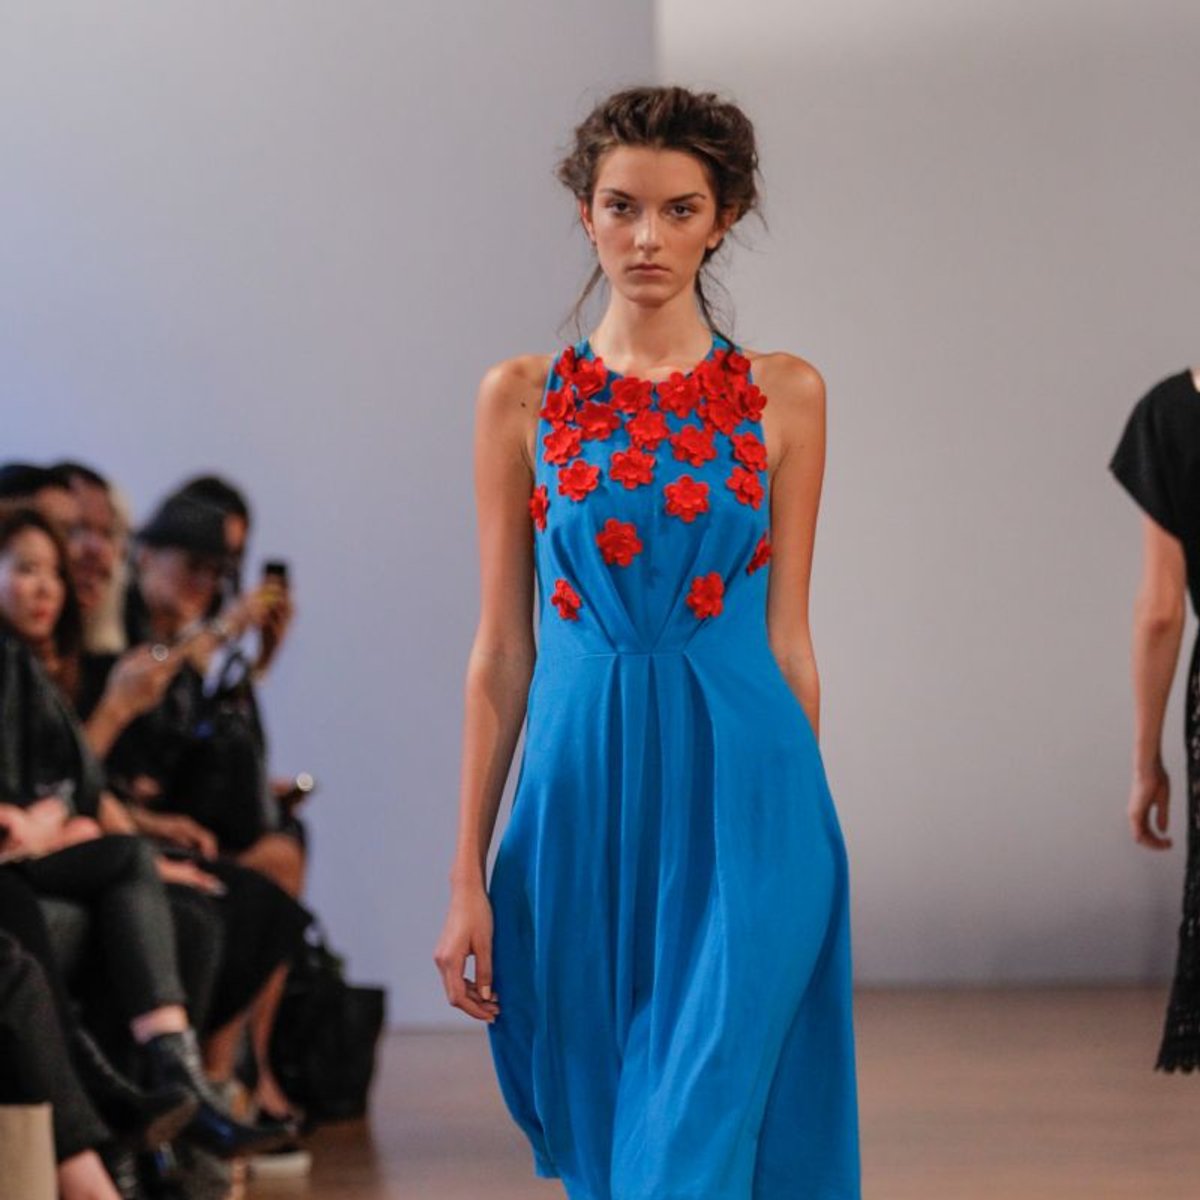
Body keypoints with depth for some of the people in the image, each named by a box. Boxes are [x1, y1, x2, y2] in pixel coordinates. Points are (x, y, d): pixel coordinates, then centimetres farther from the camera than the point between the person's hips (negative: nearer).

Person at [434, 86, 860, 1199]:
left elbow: (786, 638, 7)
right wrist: (469, 875, 2)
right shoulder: (521, 397, 6)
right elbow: (502, 648, 6)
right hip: (581, 788, 2)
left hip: (738, 789, -2)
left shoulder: (784, 395, 4)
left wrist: (798, 833, 8)